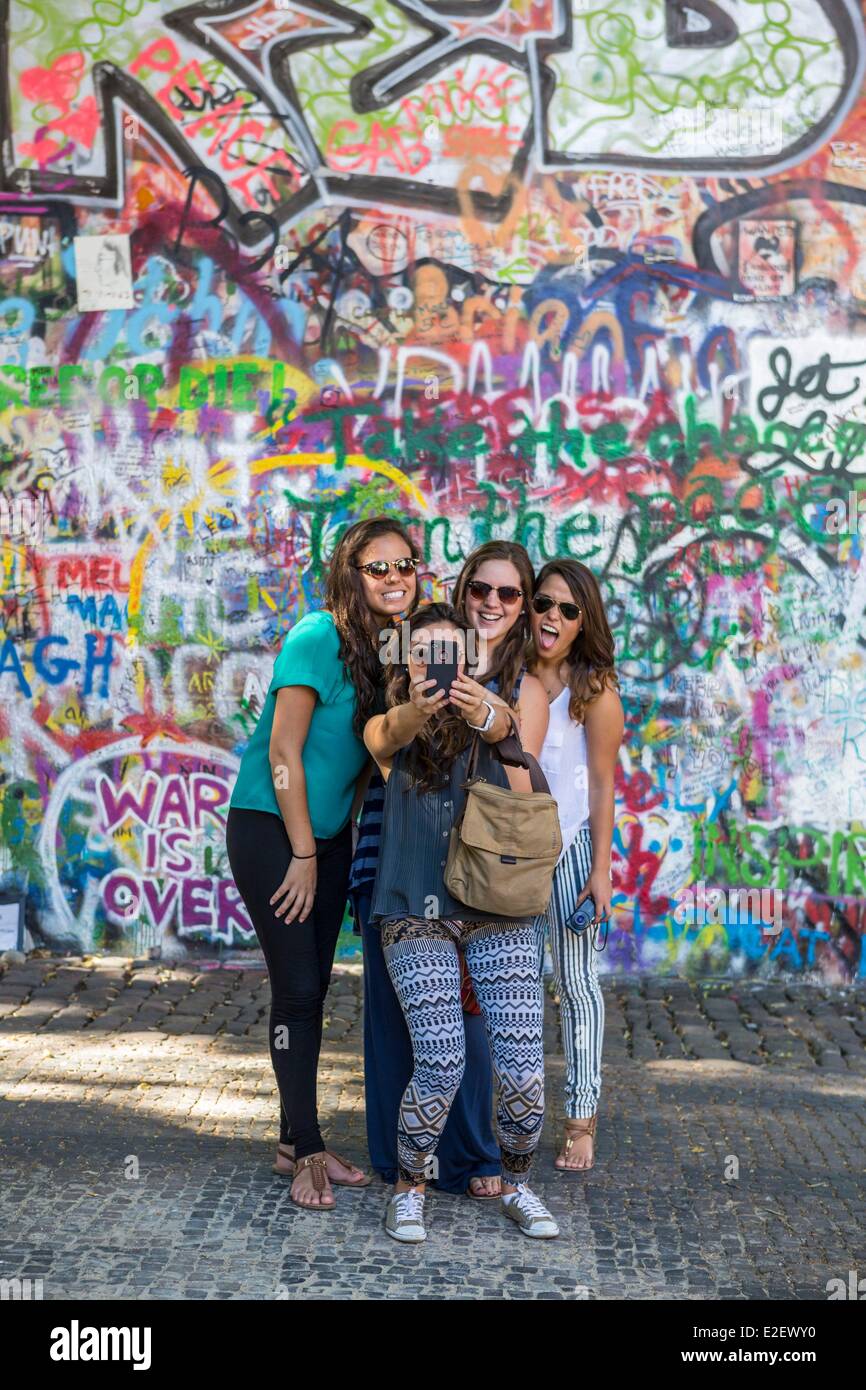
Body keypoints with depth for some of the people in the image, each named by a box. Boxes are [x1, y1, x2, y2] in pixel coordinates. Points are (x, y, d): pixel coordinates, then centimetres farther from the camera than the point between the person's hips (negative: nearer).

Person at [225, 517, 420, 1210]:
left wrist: (323, 850, 6)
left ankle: (297, 1143, 21)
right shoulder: (318, 639, -18)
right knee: (297, 989, -5)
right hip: (271, 829, -7)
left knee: (314, 989, 11)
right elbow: (283, 752, -18)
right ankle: (307, 1152, 4)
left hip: (328, 833, 7)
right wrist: (302, 854, -14)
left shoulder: (393, 647, 4)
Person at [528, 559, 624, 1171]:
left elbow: (602, 783, -5)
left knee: (576, 983, 2)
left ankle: (582, 1120, 10)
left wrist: (601, 868, -8)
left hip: (570, 846, -3)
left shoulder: (595, 689, -5)